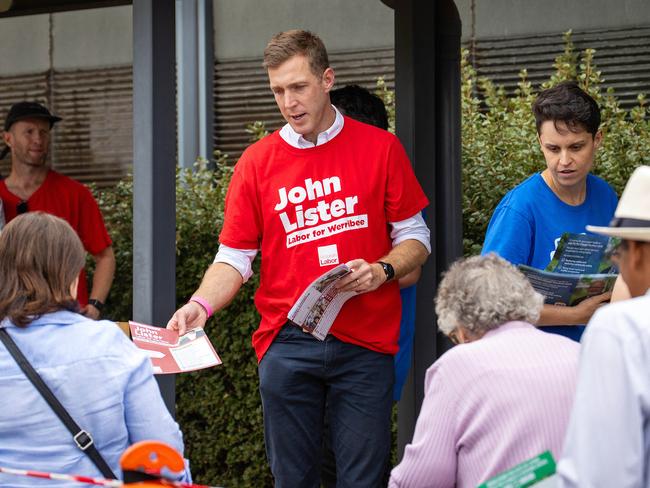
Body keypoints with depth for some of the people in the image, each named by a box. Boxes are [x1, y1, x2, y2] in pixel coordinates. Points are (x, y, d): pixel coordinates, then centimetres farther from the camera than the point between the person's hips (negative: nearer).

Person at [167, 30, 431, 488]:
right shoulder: (257, 162, 5)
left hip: (365, 343, -1)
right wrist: (200, 305, -12)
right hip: (286, 343, 1)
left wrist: (382, 271, -12)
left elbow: (414, 236, 7)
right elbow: (234, 257, 6)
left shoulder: (380, 148, 2)